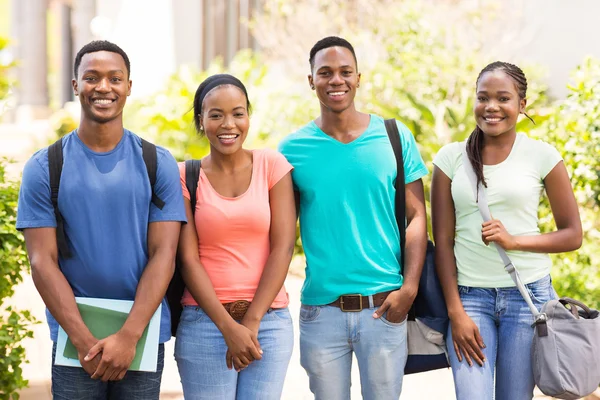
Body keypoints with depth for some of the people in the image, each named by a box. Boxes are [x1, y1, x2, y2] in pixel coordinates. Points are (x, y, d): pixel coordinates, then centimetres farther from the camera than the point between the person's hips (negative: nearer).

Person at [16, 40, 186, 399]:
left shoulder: (158, 164, 3)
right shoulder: (44, 167, 2)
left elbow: (163, 255, -3)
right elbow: (42, 261, -4)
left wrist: (128, 336, -13)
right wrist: (85, 340, -13)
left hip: (143, 334, 0)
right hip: (73, 335, 0)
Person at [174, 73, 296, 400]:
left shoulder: (272, 165, 3)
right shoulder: (185, 176, 2)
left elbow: (282, 248, -2)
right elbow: (188, 260, -3)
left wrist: (251, 322, -8)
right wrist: (228, 327, -12)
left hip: (269, 320, 1)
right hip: (204, 321, 0)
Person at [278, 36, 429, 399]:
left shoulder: (396, 138, 2)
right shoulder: (293, 149, 1)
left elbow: (417, 217, 3)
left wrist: (409, 287, -8)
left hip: (384, 307, 0)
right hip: (321, 310, 0)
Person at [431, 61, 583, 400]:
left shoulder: (542, 155, -1)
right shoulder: (451, 157, 2)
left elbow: (573, 235, 2)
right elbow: (443, 240, 3)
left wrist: (515, 241, -14)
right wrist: (456, 312, -4)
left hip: (528, 295, 0)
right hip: (470, 296, 0)